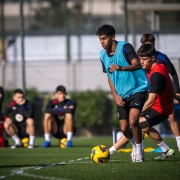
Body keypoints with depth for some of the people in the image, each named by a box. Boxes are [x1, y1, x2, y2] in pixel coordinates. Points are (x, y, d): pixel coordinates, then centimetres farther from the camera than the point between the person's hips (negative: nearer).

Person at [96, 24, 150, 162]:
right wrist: (115, 95, 2)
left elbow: (137, 65, -30)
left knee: (133, 121, -23)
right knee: (124, 128, 2)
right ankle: (135, 144, 33)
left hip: (137, 90, -6)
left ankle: (139, 151, -4)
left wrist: (121, 68, -48)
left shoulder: (125, 47, -14)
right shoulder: (103, 55, 5)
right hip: (122, 95, 6)